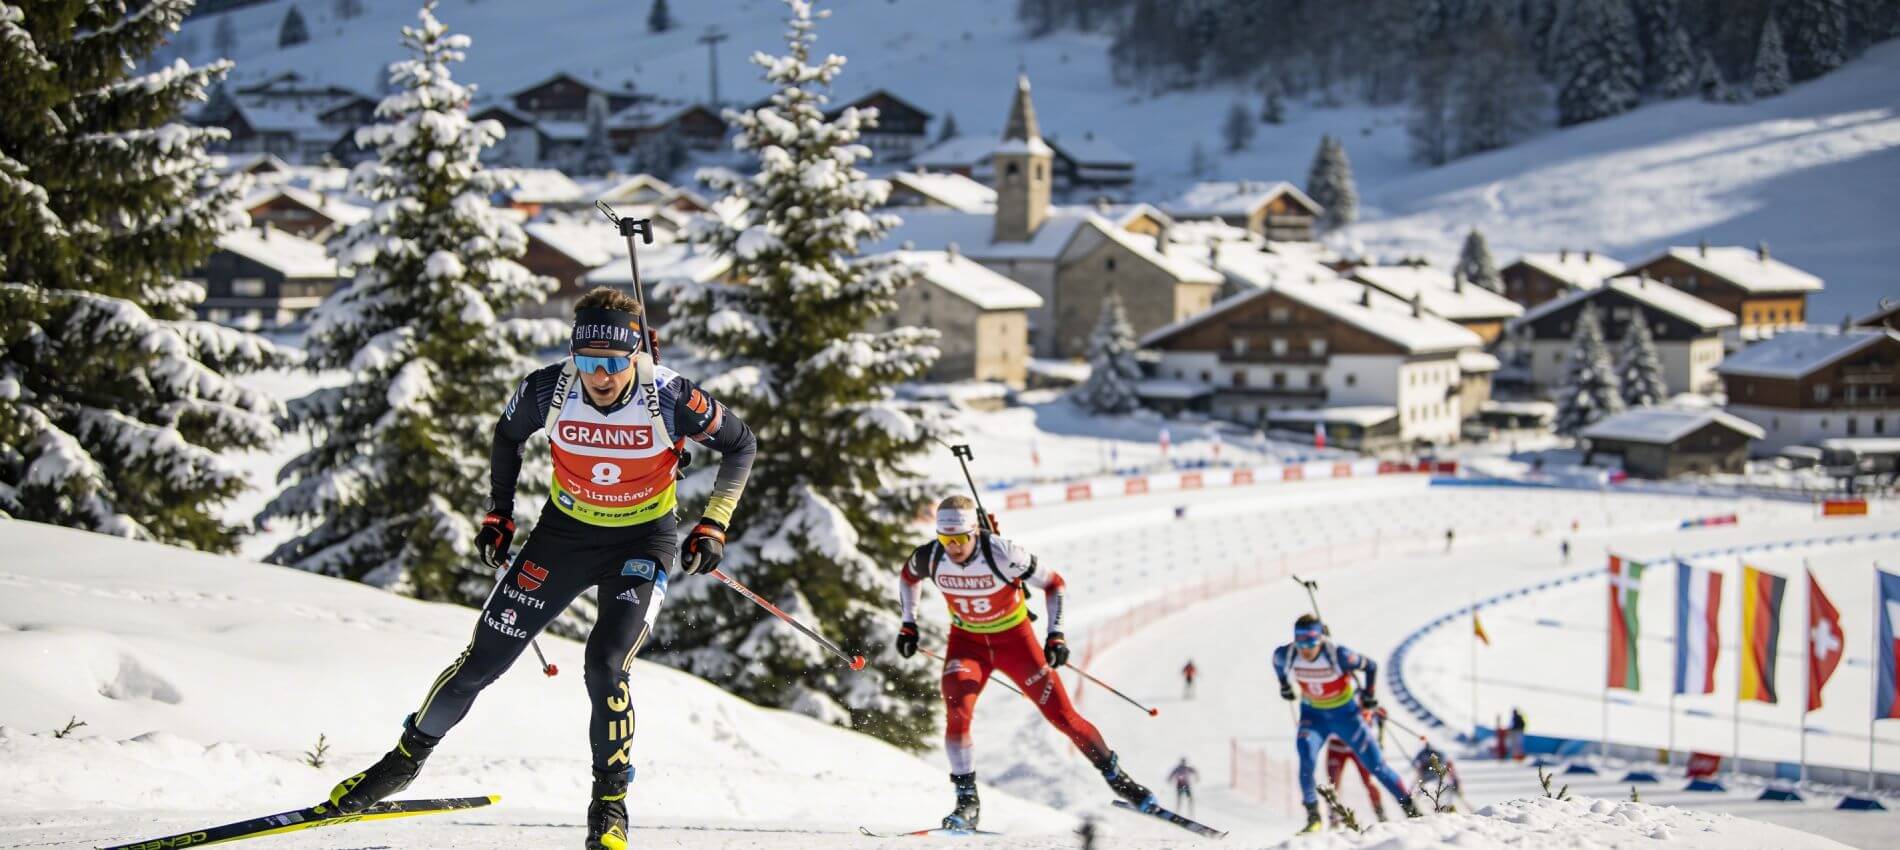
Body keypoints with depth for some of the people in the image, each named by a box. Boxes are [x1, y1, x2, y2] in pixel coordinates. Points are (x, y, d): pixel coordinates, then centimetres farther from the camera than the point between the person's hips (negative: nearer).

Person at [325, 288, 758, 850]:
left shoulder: (670, 399, -26)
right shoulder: (548, 390, -21)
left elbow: (741, 446, -8)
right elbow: (508, 435, 4)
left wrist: (713, 527, -13)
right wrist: (498, 513, 5)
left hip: (643, 541, -2)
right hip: (565, 530, 2)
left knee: (606, 665, -22)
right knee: (484, 658, 3)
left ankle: (610, 799, 0)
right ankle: (408, 756, 26)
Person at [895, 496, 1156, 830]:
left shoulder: (1002, 554, -29)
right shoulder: (930, 557, -19)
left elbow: (1053, 583, -16)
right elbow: (908, 576, 7)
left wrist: (1055, 634, -22)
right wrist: (908, 624, 6)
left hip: (1014, 638, -2)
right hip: (967, 641, 2)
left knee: (1062, 715, -1)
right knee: (956, 712, -23)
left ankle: (1115, 775, 18)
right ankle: (967, 801, -13)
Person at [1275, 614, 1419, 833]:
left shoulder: (1337, 655, -30)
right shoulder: (1287, 655, -20)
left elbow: (1370, 666, -13)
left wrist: (1368, 695, -7)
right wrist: (1284, 685, 15)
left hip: (1345, 712, -2)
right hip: (1313, 714, 2)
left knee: (1374, 762, 1)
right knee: (1306, 755, -25)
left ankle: (1410, 808, 16)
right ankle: (1313, 815, -15)